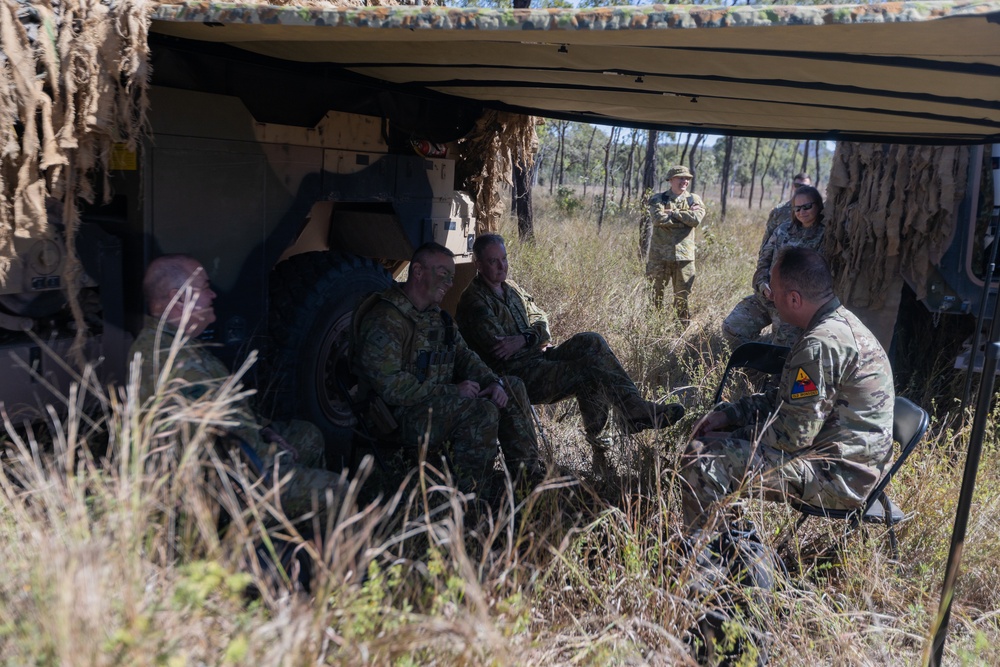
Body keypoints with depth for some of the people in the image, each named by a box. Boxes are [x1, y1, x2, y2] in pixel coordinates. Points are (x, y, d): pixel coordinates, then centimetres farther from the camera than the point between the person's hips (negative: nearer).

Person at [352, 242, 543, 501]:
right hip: (402, 418, -10)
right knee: (483, 412, -31)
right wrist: (451, 391, -21)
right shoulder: (386, 321, -18)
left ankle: (527, 470, 10)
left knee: (512, 387, 7)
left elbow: (464, 356, 16)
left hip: (441, 401, 10)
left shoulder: (436, 315, 14)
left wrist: (493, 381, -6)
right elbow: (389, 386, -25)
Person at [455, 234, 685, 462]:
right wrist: (536, 338, -4)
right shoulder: (474, 301, -7)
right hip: (518, 375, -8)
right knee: (591, 367, -25)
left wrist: (524, 339, -10)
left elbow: (542, 323, 12)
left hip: (538, 357, 8)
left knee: (591, 341, -17)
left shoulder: (510, 288, 19)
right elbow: (497, 347, -16)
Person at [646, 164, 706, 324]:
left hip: (684, 255, 1)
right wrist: (684, 217, -10)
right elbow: (658, 218, -16)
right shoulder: (658, 199, 4)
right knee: (656, 293, 4)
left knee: (683, 295, 6)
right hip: (660, 255, -1)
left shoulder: (694, 199, 9)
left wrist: (673, 213, -10)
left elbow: (696, 219, -11)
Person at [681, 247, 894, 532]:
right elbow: (787, 397, 14)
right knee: (712, 433, 17)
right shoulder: (841, 323, 8)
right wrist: (727, 413, 6)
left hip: (838, 476, -11)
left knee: (702, 458, -20)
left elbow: (793, 434, -22)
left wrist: (732, 437, -8)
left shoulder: (822, 345, -26)